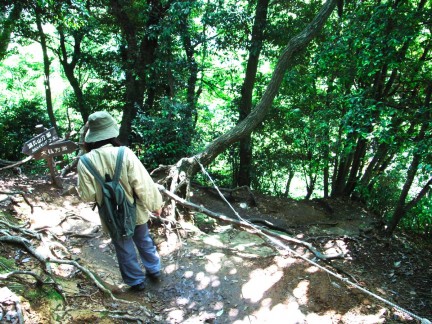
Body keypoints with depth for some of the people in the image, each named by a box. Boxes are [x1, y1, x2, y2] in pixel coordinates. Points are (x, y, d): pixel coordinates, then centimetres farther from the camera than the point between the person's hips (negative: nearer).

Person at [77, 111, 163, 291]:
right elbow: (143, 183, -18)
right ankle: (154, 270, 43)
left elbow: (87, 195, -13)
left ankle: (136, 281, 36)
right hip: (135, 210, 1)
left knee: (124, 249, 20)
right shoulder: (124, 153, -22)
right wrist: (155, 204, -5)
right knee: (144, 241, 25)